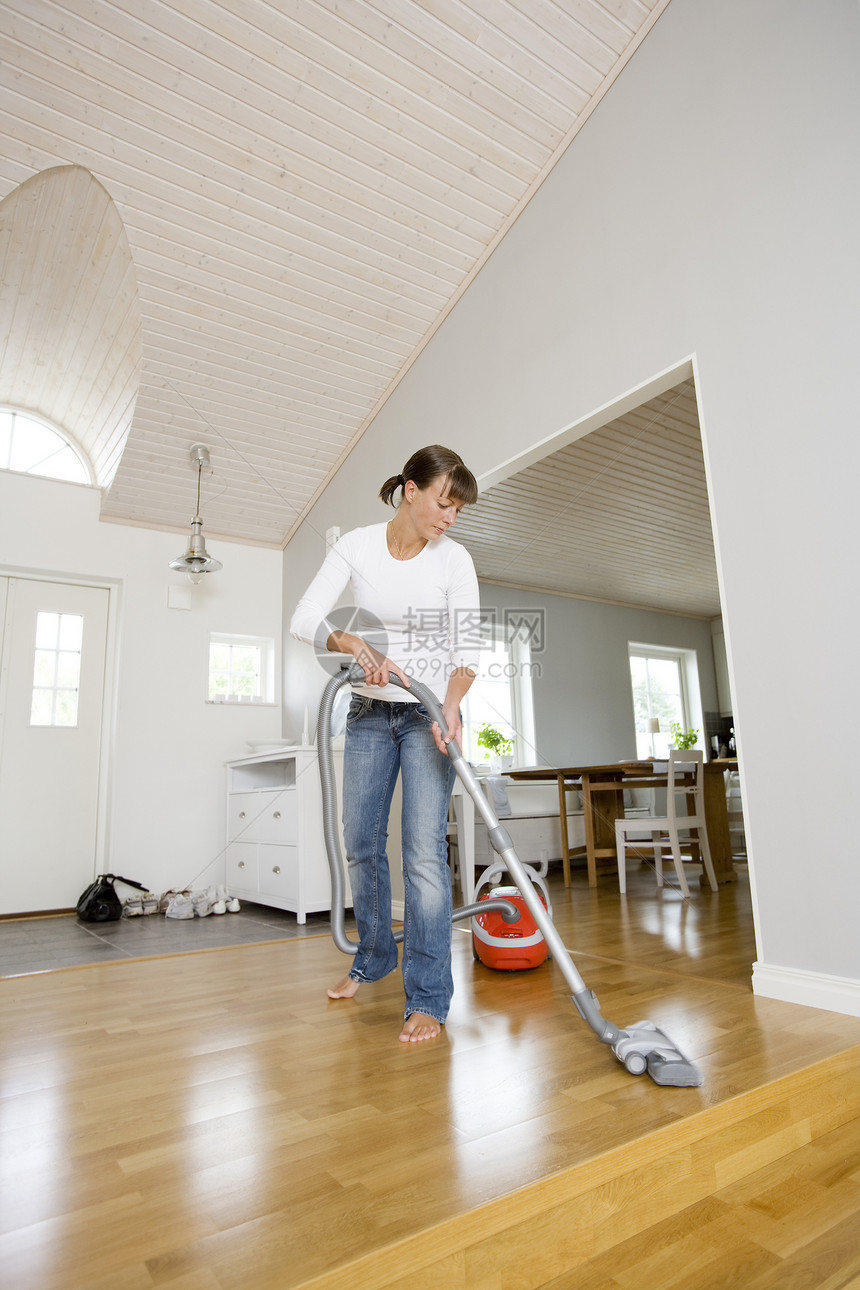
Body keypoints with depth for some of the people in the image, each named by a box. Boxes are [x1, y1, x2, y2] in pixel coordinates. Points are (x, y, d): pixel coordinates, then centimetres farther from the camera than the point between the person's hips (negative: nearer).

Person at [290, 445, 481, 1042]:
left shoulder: (455, 559, -8)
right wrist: (357, 646, -29)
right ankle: (375, 957, 35)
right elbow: (304, 619, -12)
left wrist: (451, 708, -26)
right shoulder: (356, 546, -6)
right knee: (361, 843, 10)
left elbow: (467, 646, -10)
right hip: (370, 712, 3)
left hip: (429, 713, -2)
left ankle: (429, 999, 0)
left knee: (425, 851, -11)